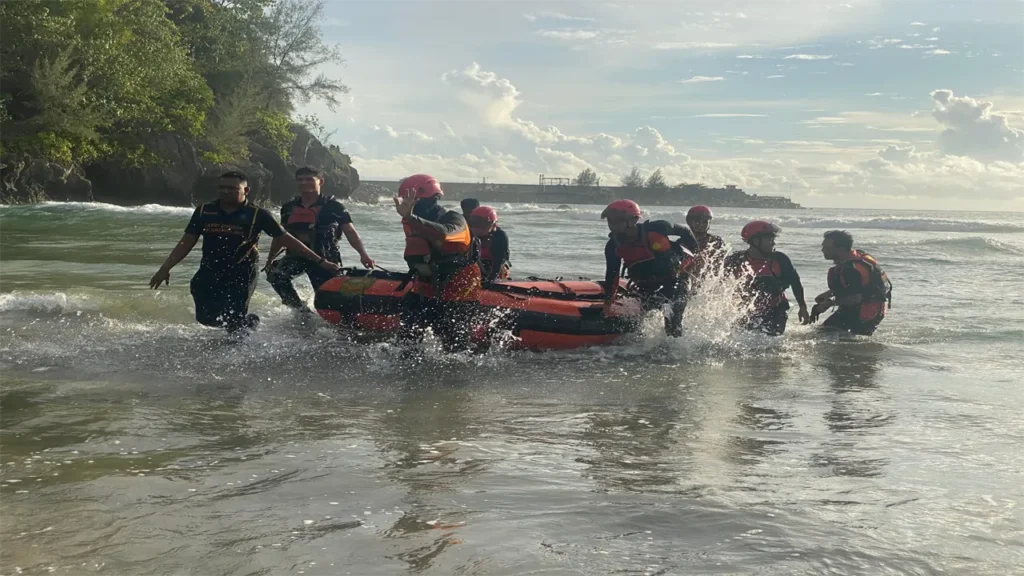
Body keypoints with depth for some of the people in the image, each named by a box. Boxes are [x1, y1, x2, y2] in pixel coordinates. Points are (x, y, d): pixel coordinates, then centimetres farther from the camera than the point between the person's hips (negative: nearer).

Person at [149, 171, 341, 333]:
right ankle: (248, 321, 23)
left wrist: (320, 261, -5)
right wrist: (165, 268, 2)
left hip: (241, 274, -4)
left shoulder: (257, 215, -6)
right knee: (206, 317, -6)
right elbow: (186, 243, 9)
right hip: (208, 272, 4)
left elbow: (286, 240, -3)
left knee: (234, 321, -12)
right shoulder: (204, 211, 3)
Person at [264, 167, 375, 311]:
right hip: (296, 255, 3)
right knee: (274, 273, -23)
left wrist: (363, 254, -18)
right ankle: (301, 310, -14)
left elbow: (350, 232, -4)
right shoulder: (289, 208, 12)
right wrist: (270, 259, 20)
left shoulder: (333, 206, -1)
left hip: (324, 258, -3)